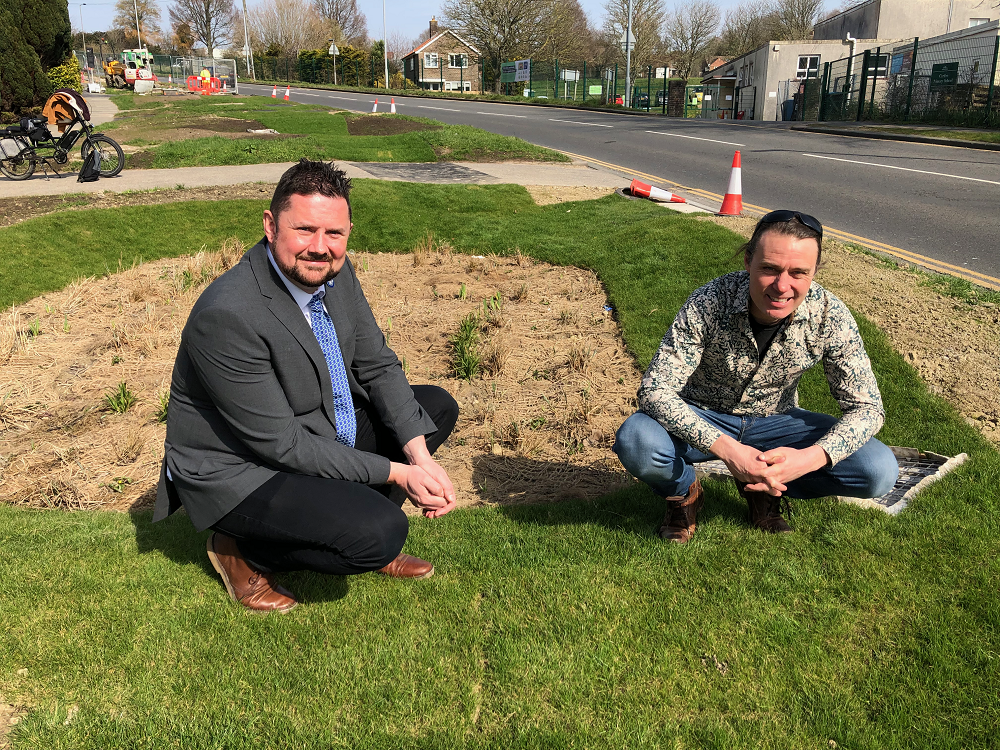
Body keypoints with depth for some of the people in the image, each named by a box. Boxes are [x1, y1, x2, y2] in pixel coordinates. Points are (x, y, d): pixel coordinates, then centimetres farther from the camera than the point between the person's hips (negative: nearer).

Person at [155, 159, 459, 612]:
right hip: (237, 469, -8)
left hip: (321, 430, 8)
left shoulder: (334, 271, -8)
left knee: (437, 407, 5)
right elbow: (281, 445, -27)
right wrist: (395, 473, -23)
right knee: (380, 531, -26)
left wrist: (420, 455, -14)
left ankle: (357, 526, 11)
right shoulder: (227, 316, -31)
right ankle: (243, 552, 0)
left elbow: (377, 365, 0)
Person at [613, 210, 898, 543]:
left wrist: (810, 457, -34)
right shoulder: (708, 303, -27)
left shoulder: (830, 316, -20)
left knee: (880, 470, -18)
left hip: (775, 422, 3)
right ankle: (684, 491, 2)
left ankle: (763, 489, 7)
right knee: (635, 441, -34)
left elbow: (867, 407, -14)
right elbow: (655, 389, -29)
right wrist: (726, 448, -42)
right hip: (703, 419, -2)